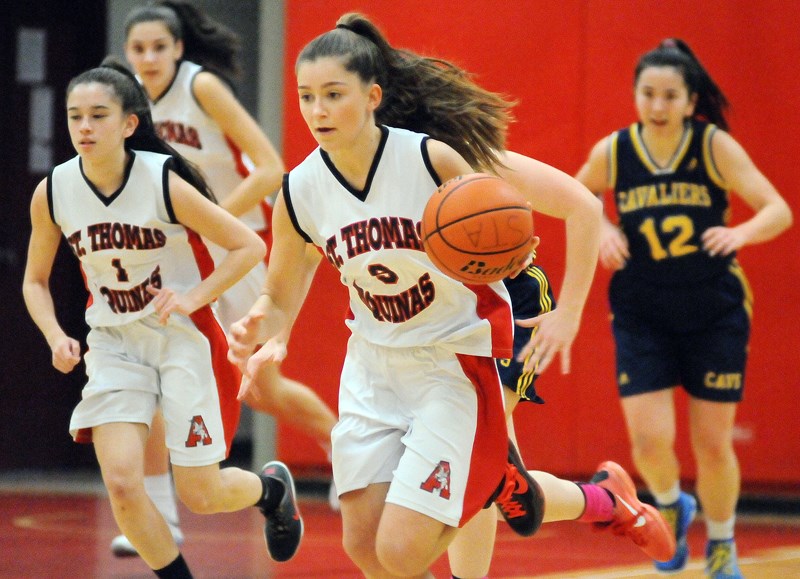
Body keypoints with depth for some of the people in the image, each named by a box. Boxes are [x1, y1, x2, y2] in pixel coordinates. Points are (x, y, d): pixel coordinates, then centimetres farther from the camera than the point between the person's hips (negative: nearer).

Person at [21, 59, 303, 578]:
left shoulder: (165, 182, -19)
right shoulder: (52, 193, -8)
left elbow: (249, 247, -12)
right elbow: (35, 281, 8)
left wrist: (193, 298, -21)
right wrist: (56, 337, -9)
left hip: (184, 338, -3)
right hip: (114, 342, 3)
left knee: (200, 494, 0)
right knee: (121, 482, -15)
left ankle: (273, 487, 36)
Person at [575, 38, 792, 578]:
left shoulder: (715, 147, -13)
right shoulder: (612, 153, -8)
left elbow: (779, 211, -16)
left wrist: (741, 232, -37)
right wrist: (603, 230, -7)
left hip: (715, 314, -1)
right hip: (642, 315, 1)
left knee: (713, 444, 3)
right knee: (649, 441, -12)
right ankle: (671, 507, 24)